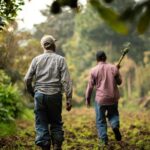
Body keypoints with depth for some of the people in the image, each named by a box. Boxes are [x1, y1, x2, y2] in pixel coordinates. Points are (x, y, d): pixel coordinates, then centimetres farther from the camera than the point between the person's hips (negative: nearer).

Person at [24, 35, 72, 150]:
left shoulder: (37, 59, 3)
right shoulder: (60, 59, -1)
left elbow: (27, 79, 1)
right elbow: (66, 81, -8)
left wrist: (32, 92, 17)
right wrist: (69, 99, -6)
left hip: (39, 94, 1)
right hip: (55, 95, -1)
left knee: (41, 123, 7)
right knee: (56, 123, 13)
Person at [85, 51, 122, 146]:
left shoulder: (94, 70, -6)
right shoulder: (114, 68, -1)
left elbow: (90, 86, -1)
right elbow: (119, 82, 9)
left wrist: (88, 99, 10)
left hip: (101, 98, -2)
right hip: (113, 98, 2)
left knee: (100, 120, 10)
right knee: (113, 114, 24)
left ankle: (104, 139, 4)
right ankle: (115, 125, -5)